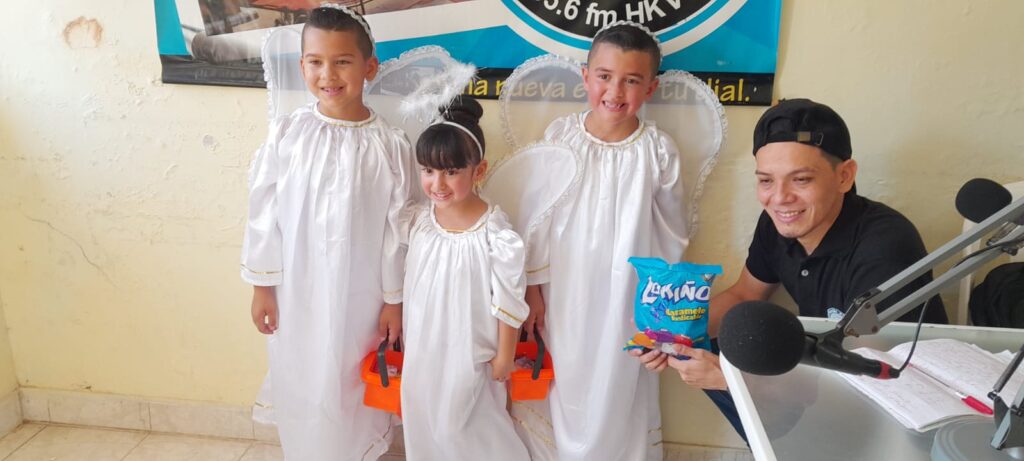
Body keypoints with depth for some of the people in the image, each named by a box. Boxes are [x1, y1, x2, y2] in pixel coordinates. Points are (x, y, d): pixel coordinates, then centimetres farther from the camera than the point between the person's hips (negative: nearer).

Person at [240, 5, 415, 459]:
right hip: (295, 291, 2)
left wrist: (394, 298, -1)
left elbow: (397, 228, -5)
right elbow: (264, 212, -1)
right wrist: (262, 284, 1)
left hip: (360, 294, -1)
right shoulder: (286, 133, -8)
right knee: (301, 387, 17)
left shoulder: (390, 145, -11)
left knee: (352, 389, 14)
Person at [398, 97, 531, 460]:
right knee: (422, 423, 21)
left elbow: (509, 303, -15)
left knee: (464, 428, 11)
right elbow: (409, 282, 7)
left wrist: (504, 357, -8)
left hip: (469, 352, -5)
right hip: (421, 347, 6)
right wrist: (404, 333, 14)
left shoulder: (496, 235, -25)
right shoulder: (419, 220, -7)